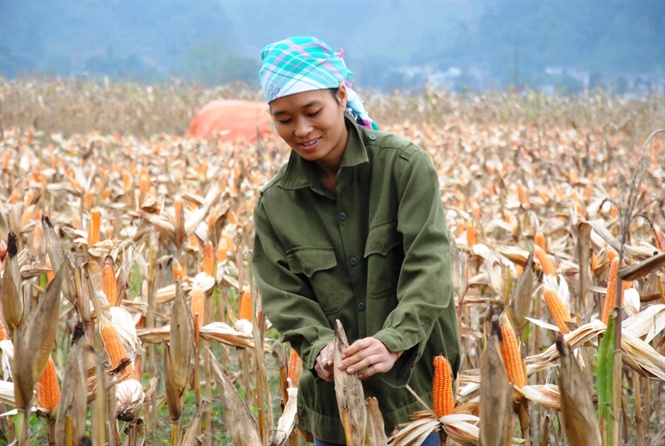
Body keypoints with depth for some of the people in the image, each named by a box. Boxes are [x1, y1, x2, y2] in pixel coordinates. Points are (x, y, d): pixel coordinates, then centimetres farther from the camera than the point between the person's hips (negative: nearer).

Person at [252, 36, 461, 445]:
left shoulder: (405, 165, -8)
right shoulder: (275, 204, 3)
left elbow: (429, 265, -17)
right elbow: (285, 297, 0)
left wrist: (393, 341, -31)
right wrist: (318, 346, -20)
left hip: (419, 387, -3)